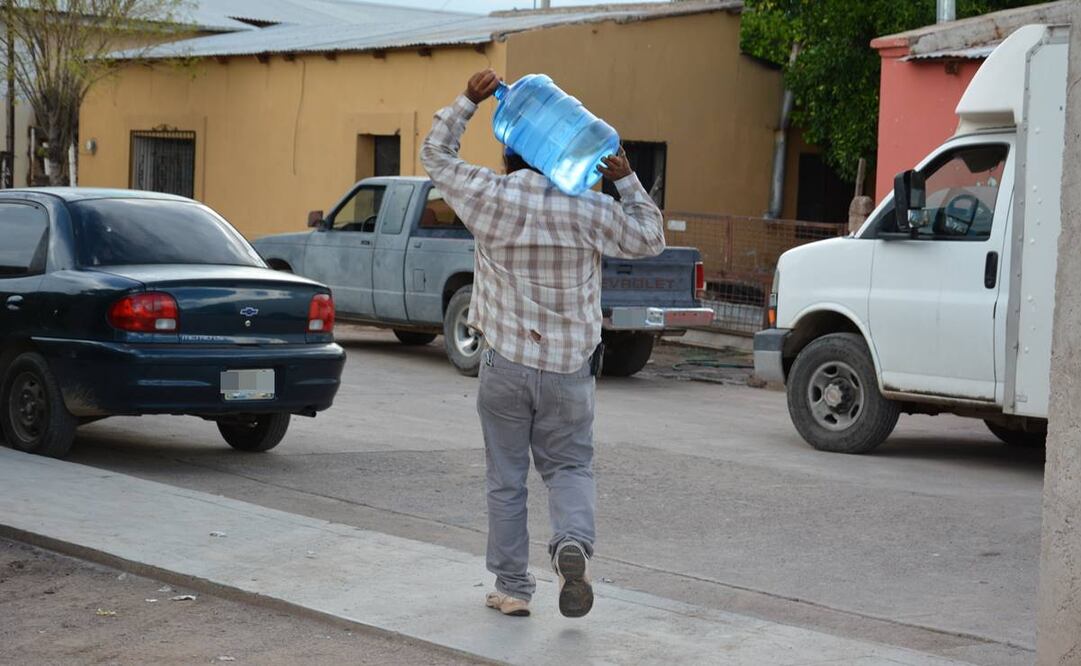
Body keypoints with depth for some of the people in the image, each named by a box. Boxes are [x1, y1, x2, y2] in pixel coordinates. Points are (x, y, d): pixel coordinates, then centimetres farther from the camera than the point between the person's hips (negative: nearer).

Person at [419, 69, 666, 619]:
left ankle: (512, 588, 13)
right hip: (570, 366, 1)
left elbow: (435, 153, 10)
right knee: (570, 467, 13)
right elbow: (649, 239, 10)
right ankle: (573, 543, -14)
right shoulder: (589, 208, -4)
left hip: (506, 362, 0)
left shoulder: (490, 197, -5)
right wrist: (627, 181, 12)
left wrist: (469, 100, 10)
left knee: (505, 480, 9)